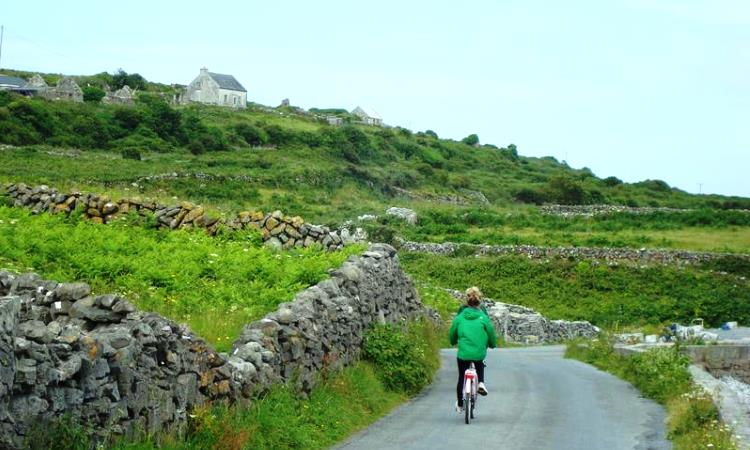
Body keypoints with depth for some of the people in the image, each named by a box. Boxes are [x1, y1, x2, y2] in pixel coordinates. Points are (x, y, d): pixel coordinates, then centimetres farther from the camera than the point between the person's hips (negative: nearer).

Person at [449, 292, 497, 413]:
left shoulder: (459, 318, 3)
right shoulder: (484, 318, -1)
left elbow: (452, 334, 13)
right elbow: (491, 334, 5)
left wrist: (454, 342, 35)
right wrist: (492, 344, 26)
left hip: (463, 353, 0)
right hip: (479, 353, 0)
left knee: (461, 378, 17)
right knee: (480, 366, 34)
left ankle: (459, 404, 25)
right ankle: (481, 383, 11)